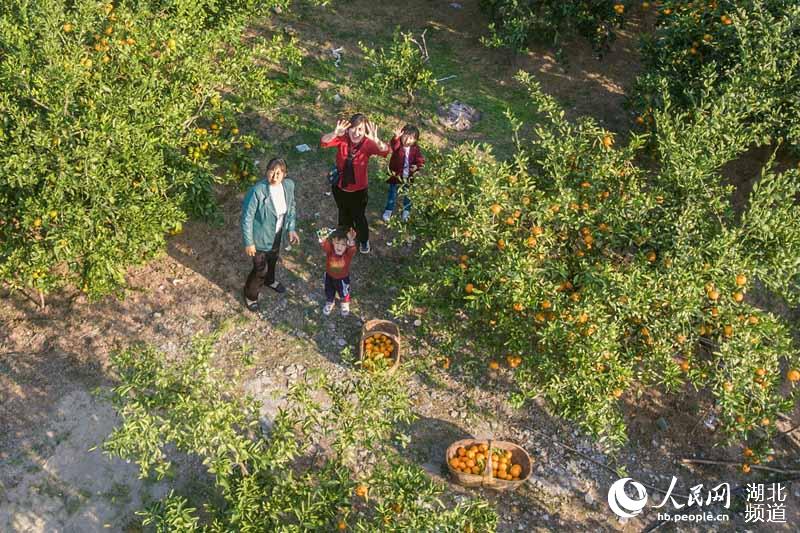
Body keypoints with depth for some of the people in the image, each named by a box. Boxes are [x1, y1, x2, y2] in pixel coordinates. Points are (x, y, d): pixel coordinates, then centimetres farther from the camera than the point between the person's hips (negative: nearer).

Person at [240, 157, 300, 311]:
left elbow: (291, 206, 4)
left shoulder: (289, 185, -16)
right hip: (261, 236, -6)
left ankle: (269, 280, 63)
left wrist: (291, 228, 4)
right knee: (260, 268, 10)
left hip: (277, 234, 6)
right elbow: (247, 218, -23)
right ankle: (250, 295, 40)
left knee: (273, 259, 31)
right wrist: (248, 242, -17)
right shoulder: (257, 191, -33)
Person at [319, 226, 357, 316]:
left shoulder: (349, 252, -36)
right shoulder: (329, 249, -33)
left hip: (343, 278, -1)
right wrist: (322, 240, -78)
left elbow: (352, 248, -58)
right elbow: (325, 244, -54)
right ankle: (329, 303, 62)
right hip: (329, 276, 1)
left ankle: (345, 304, 62)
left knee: (344, 293, 29)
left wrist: (351, 241, -81)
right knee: (329, 292, 29)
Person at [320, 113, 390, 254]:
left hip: (358, 189, -2)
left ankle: (364, 240, 50)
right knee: (344, 214, 28)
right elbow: (323, 142, -34)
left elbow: (385, 151, -42)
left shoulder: (368, 144, -25)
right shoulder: (342, 139, -20)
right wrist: (335, 134, -56)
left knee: (358, 216, 18)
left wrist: (376, 140, -64)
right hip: (339, 187, 2)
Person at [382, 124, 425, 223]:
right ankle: (388, 211, 36)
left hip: (409, 177, 2)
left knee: (408, 195, 19)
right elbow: (393, 146, -44)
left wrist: (417, 166, -32)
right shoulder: (398, 145, -20)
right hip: (396, 175, -2)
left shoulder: (416, 149, -11)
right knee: (392, 194, 16)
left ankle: (406, 212, 41)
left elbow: (420, 160, -9)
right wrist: (396, 137, -65)